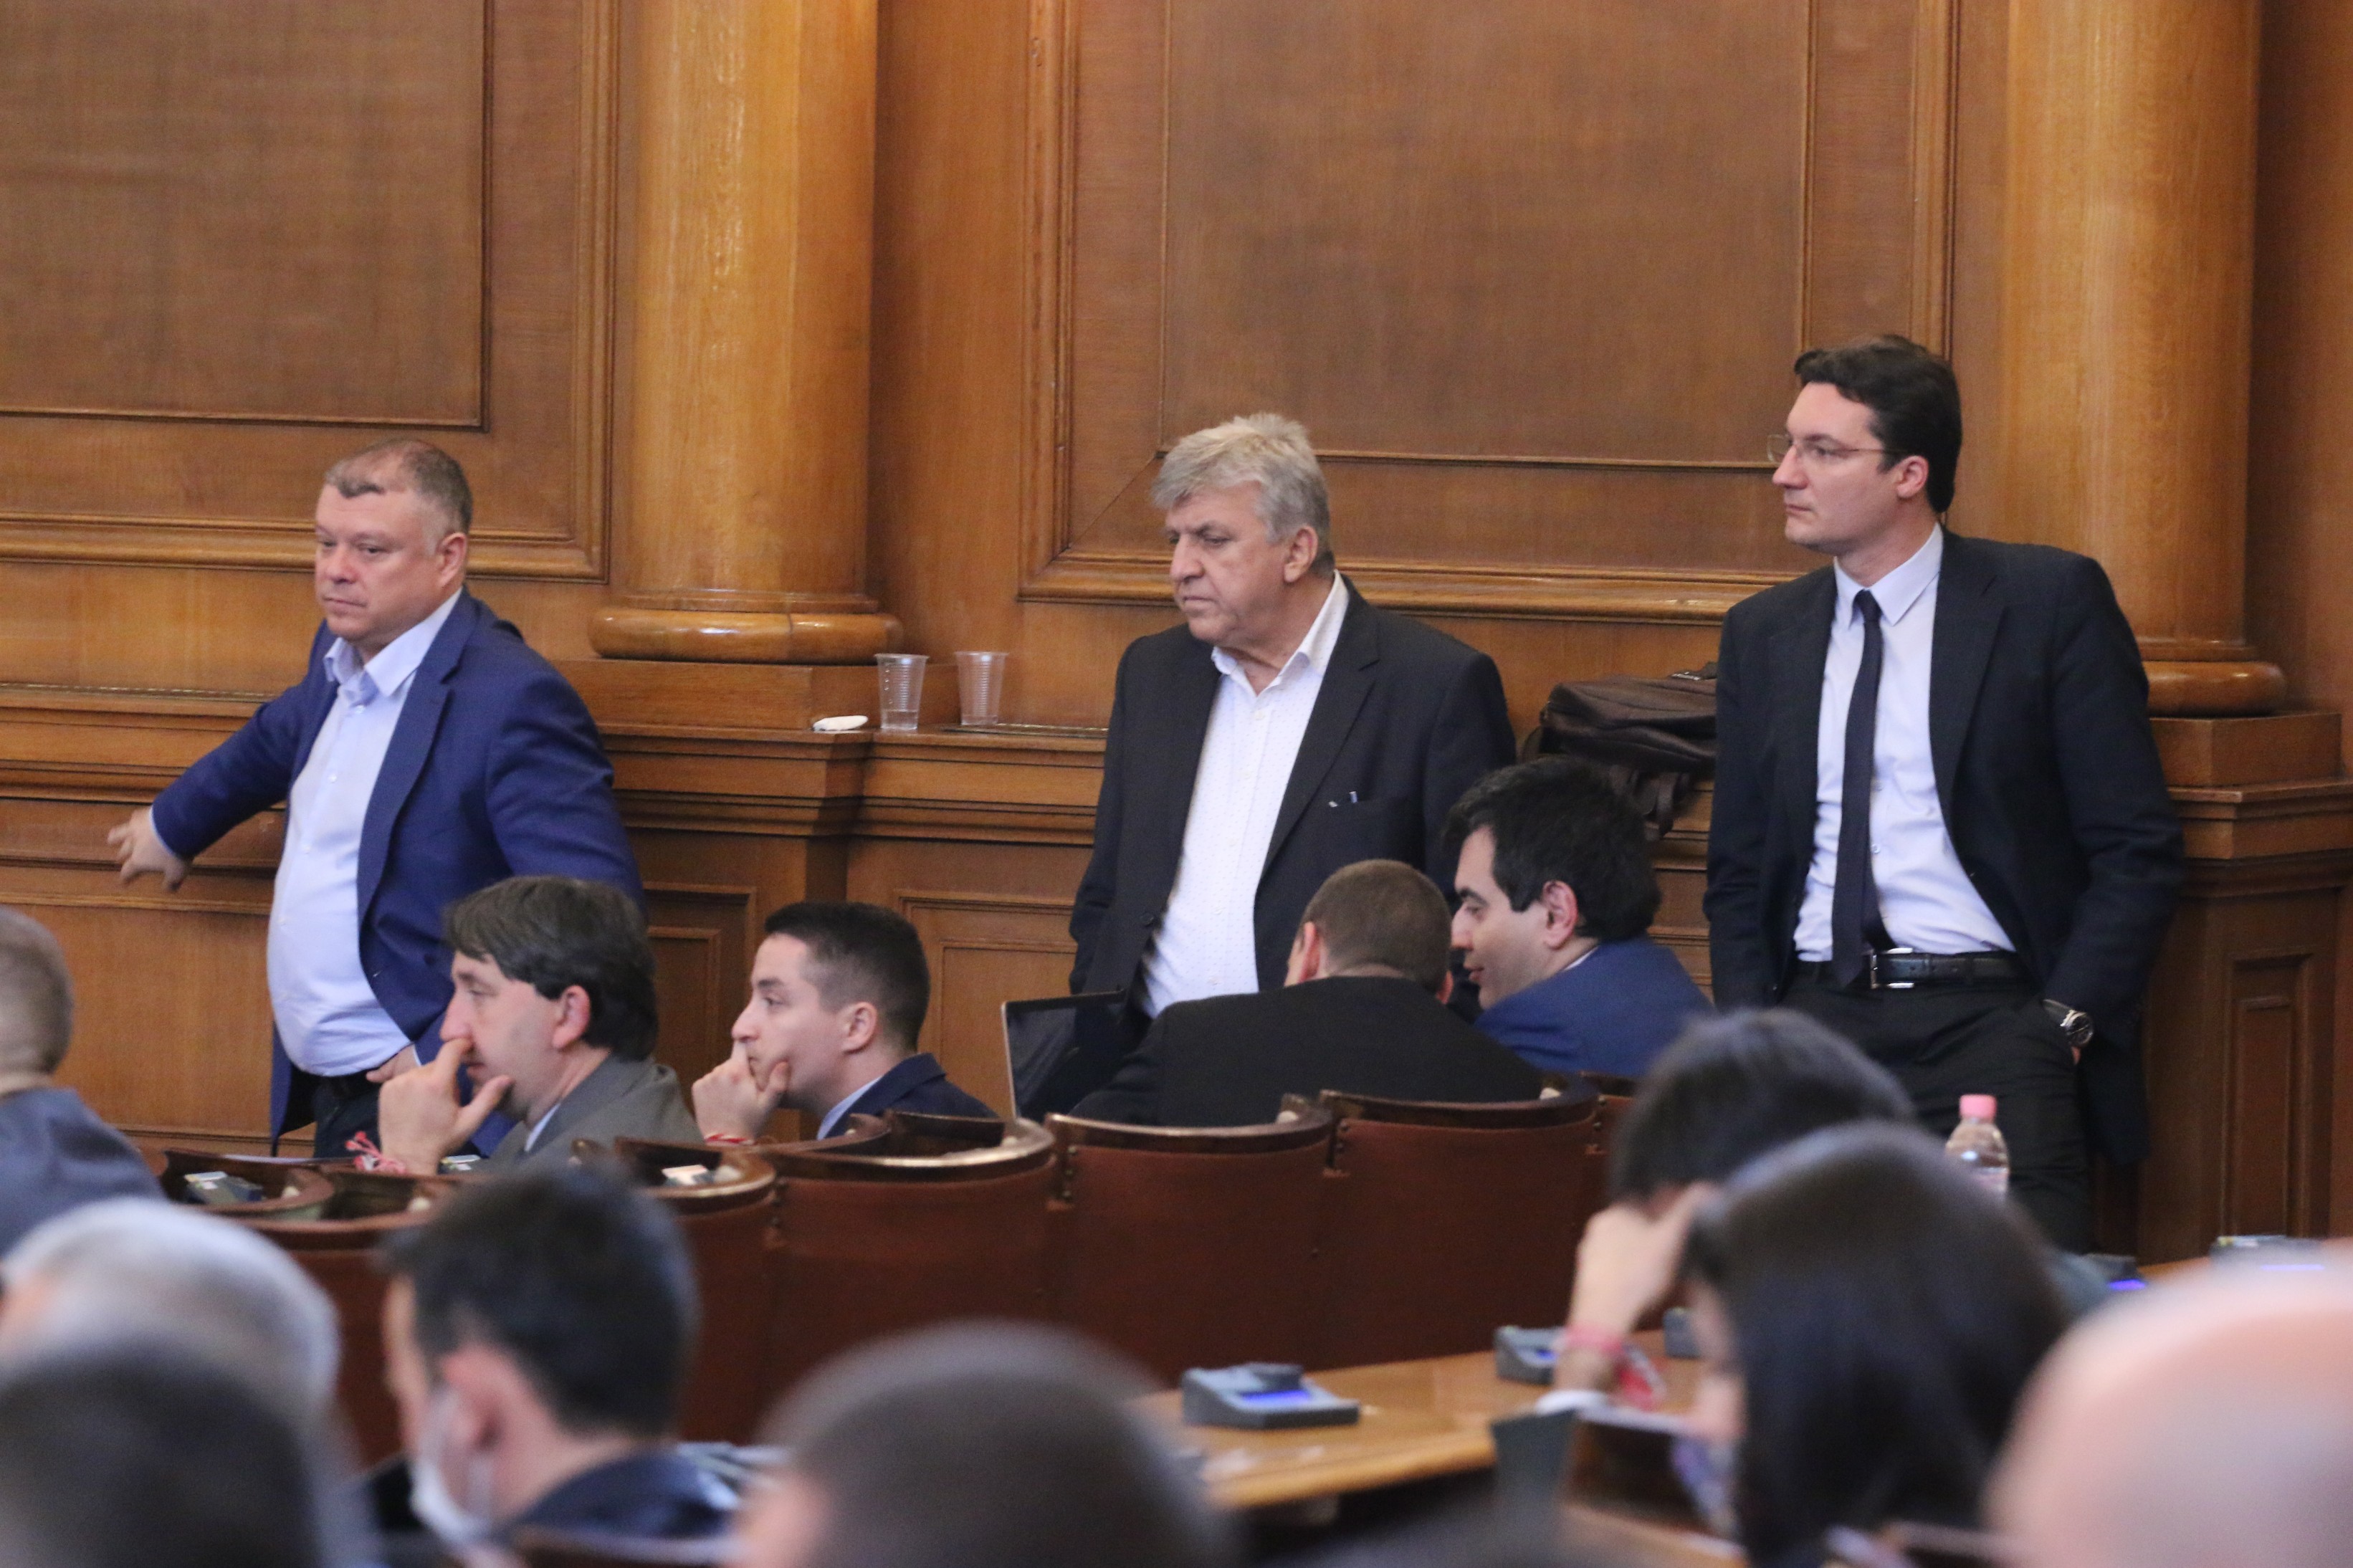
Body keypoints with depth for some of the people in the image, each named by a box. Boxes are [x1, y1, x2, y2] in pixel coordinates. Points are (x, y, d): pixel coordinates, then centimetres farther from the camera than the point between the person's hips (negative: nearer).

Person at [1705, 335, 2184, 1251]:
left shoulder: (2051, 601, 2)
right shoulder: (1763, 633, 16)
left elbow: (2139, 851, 0)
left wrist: (2059, 1028, -10)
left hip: (1991, 1020, -3)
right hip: (1815, 1020, 3)